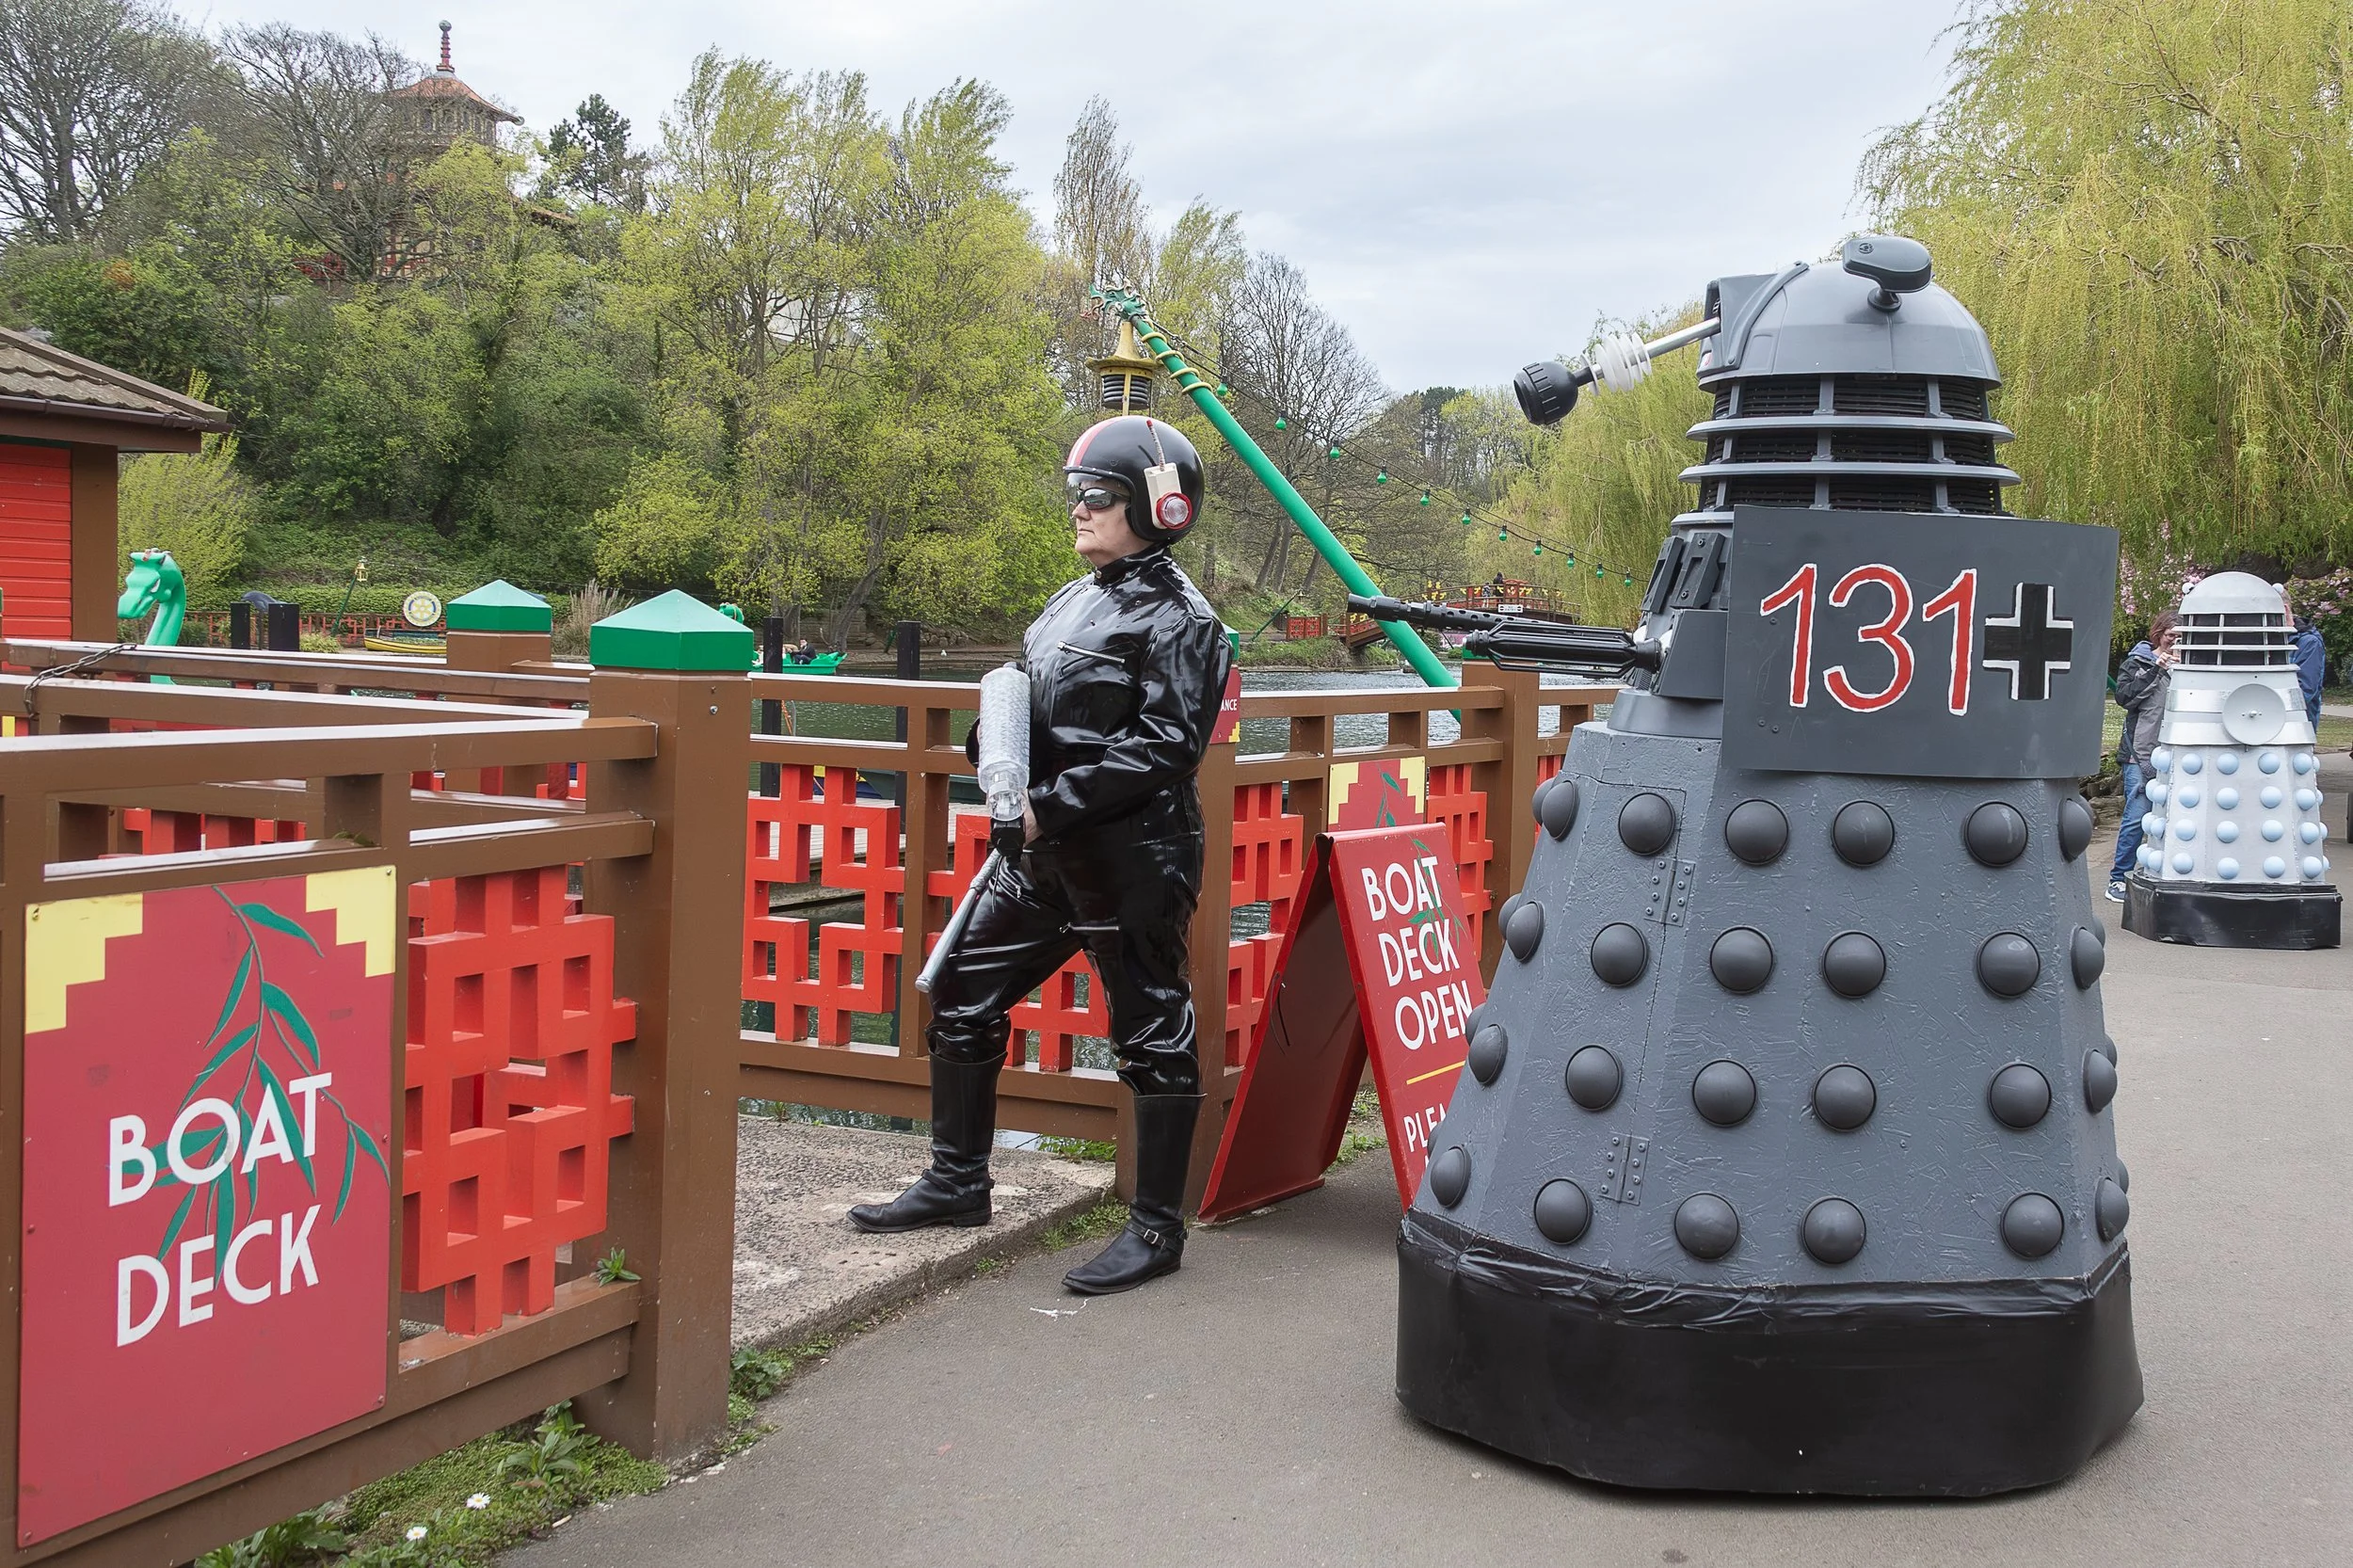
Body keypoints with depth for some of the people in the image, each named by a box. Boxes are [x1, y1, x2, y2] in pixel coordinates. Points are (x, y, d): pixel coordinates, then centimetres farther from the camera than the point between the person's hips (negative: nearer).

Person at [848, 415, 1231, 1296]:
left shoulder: (1177, 619, -10)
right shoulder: (1075, 601, 15)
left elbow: (1161, 745, -20)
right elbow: (1029, 709, 23)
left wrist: (1052, 805, -22)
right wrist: (993, 744, 0)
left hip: (1131, 861, -9)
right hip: (1045, 857, 9)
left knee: (1151, 1033, 1)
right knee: (962, 992, 12)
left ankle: (1157, 1229, 13)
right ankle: (958, 1182, 26)